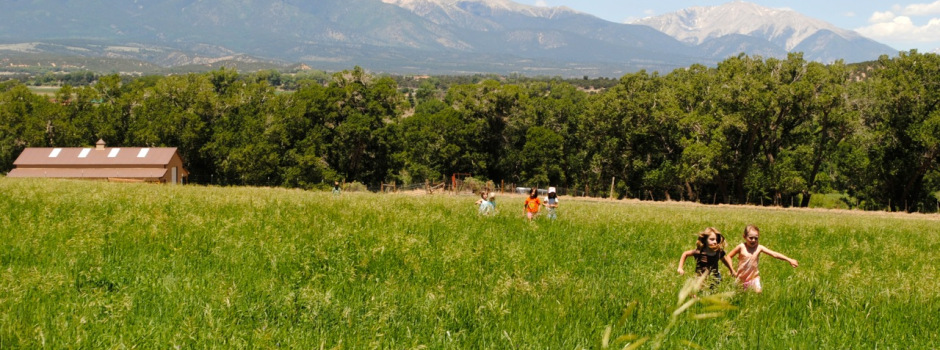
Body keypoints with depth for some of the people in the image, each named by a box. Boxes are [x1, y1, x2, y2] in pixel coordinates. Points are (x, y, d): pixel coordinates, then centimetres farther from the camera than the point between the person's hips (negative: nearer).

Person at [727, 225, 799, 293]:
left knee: (758, 292, -14)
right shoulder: (741, 247, -11)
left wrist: (789, 260, -19)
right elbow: (729, 256, -2)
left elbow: (774, 254, -13)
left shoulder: (759, 248, -8)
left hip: (754, 278, 1)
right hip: (741, 278, -1)